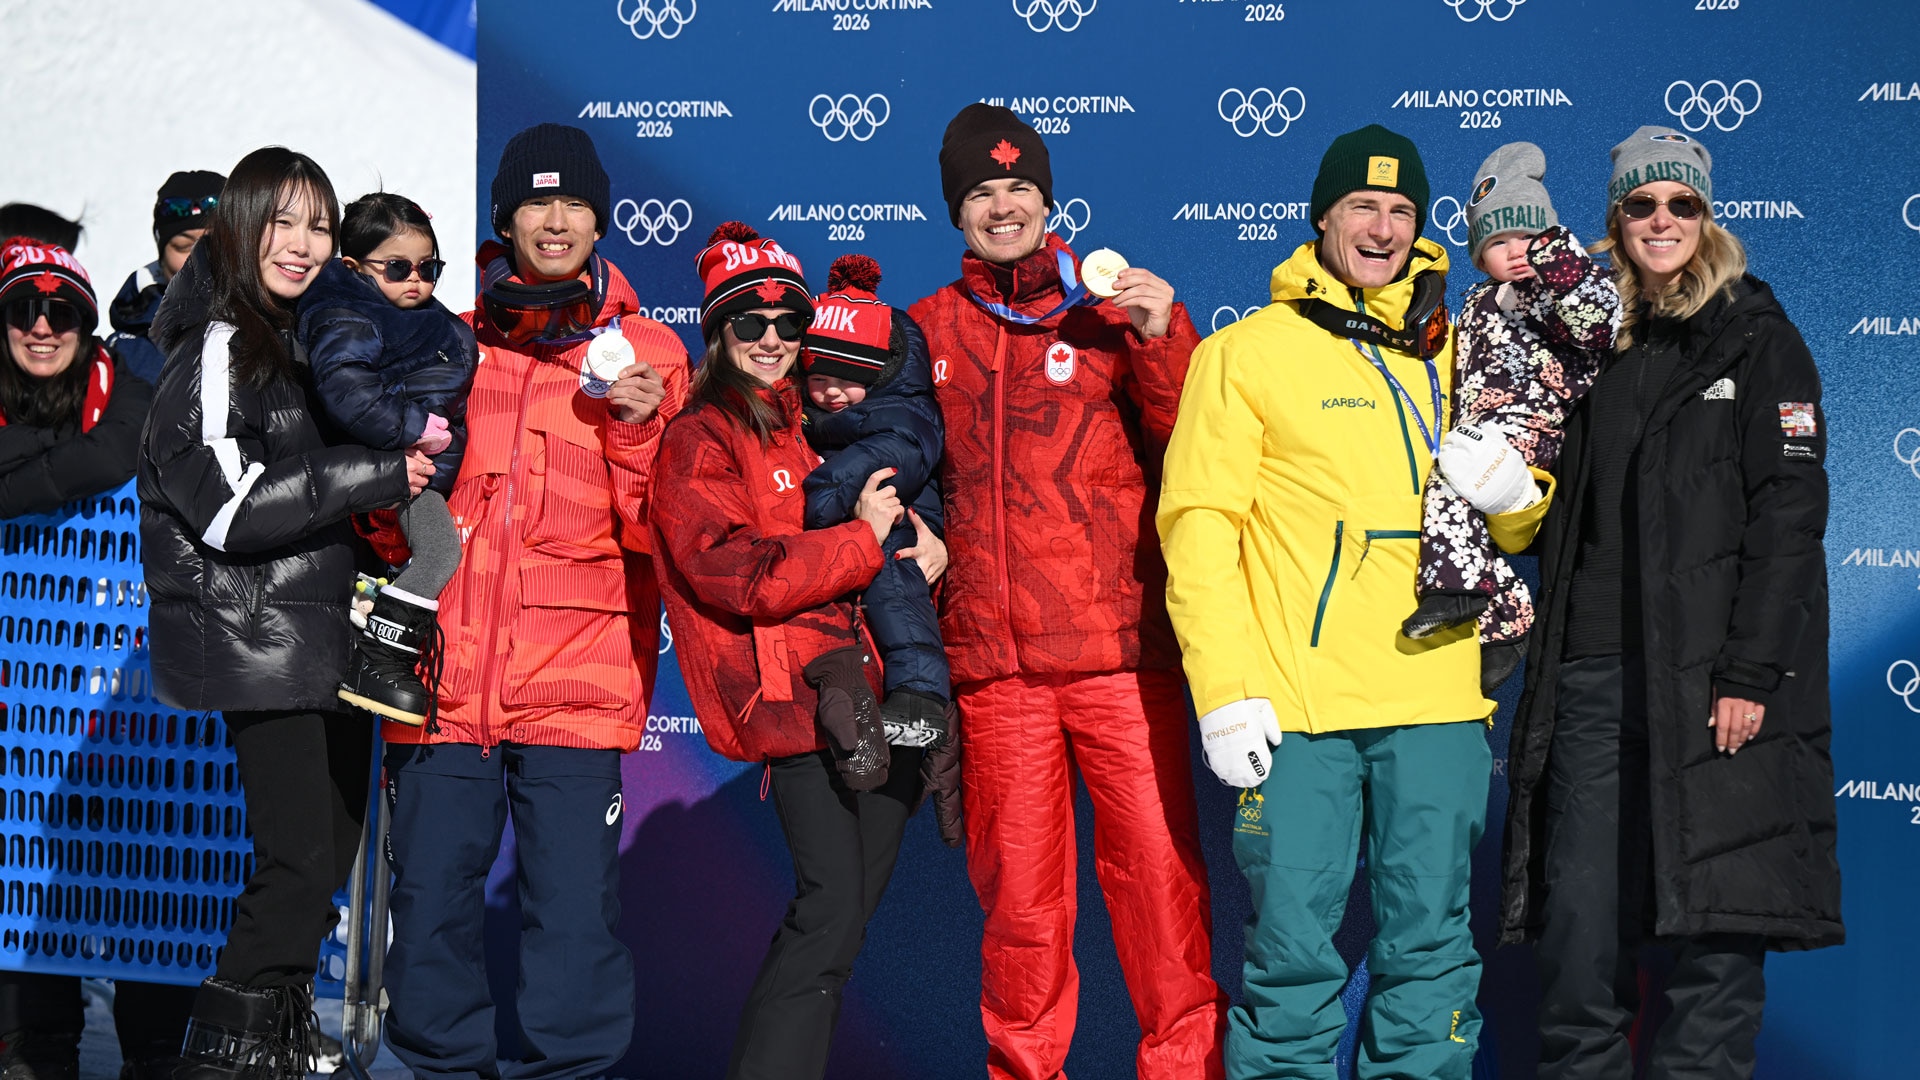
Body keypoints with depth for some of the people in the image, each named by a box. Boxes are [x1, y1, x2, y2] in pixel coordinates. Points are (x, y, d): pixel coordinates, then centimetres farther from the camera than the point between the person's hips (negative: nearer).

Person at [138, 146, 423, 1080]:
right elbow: (233, 507, -20)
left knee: (328, 852, 12)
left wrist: (408, 441, 9)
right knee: (300, 861, -10)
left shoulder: (301, 345, 17)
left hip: (325, 642, 9)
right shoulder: (216, 349, -10)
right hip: (261, 645, -9)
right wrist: (384, 474, -19)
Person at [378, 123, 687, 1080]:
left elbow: (654, 534, 2)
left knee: (576, 911, -2)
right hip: (445, 667, 2)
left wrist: (638, 429, -12)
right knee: (431, 899, 7)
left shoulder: (644, 355, 6)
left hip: (576, 677, -1)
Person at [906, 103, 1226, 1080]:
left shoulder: (1109, 311, 7)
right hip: (991, 668, 2)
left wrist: (1161, 340, -15)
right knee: (1017, 893, 6)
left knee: (1159, 869, -2)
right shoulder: (928, 330, 13)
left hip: (1119, 653, -1)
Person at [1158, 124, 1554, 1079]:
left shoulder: (1454, 352, 16)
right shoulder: (1247, 352, 4)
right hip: (1295, 708, -3)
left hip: (1437, 703, 4)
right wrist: (1227, 689, -11)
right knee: (1294, 946, -1)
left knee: (1431, 944, 7)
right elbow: (1198, 527, -2)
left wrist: (1509, 489, -4)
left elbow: (1516, 532, 21)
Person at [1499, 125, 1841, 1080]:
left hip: (1709, 679, -4)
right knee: (1577, 915, 3)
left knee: (1711, 923, -1)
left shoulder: (1756, 338, 3)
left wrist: (1752, 670, -14)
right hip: (1592, 677, 4)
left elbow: (1790, 510, -6)